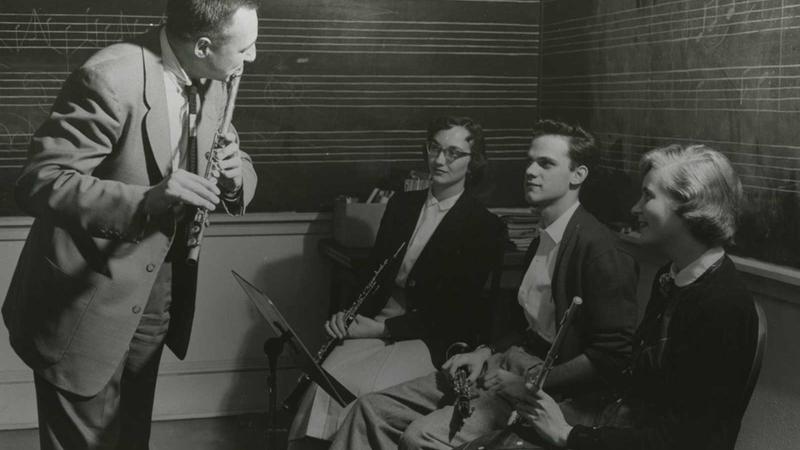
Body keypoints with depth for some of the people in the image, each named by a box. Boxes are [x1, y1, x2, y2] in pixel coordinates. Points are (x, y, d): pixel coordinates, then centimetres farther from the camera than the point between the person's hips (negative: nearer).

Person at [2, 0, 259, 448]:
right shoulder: (111, 79, -25)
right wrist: (144, 201, -40)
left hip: (153, 300, 7)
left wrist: (235, 175, -17)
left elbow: (241, 172, 8)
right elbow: (39, 184, -27)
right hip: (86, 304, -7)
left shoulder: (211, 83, -1)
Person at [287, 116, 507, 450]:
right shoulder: (401, 204, 15)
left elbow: (454, 311, -7)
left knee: (370, 392, -31)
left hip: (433, 339, -4)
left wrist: (382, 328, -13)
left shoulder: (486, 228, -2)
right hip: (376, 325, 4)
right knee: (328, 377, -26)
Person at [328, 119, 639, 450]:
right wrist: (486, 353, 6)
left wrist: (529, 385, -18)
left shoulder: (597, 248, -14)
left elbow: (612, 356, -19)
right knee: (373, 409, -4)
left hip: (555, 386, -9)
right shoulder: (544, 240, 15)